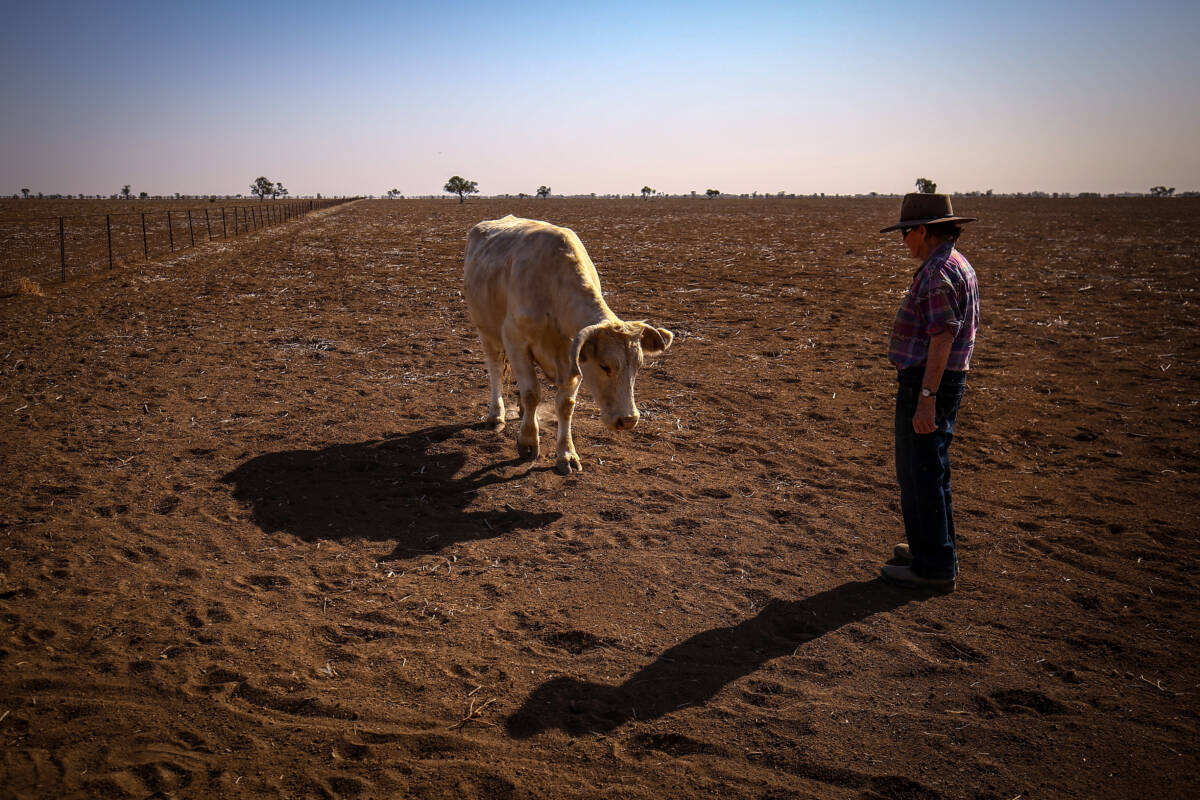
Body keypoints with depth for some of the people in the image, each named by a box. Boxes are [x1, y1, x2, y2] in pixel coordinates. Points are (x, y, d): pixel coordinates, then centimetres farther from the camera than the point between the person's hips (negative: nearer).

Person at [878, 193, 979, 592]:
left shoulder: (940, 271, -18)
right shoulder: (957, 264, 16)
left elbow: (943, 338, -24)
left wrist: (926, 397, -25)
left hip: (927, 382, -11)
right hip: (946, 379, 11)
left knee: (922, 473, -3)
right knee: (926, 470, 20)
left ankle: (934, 567, 5)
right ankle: (931, 548, 32)